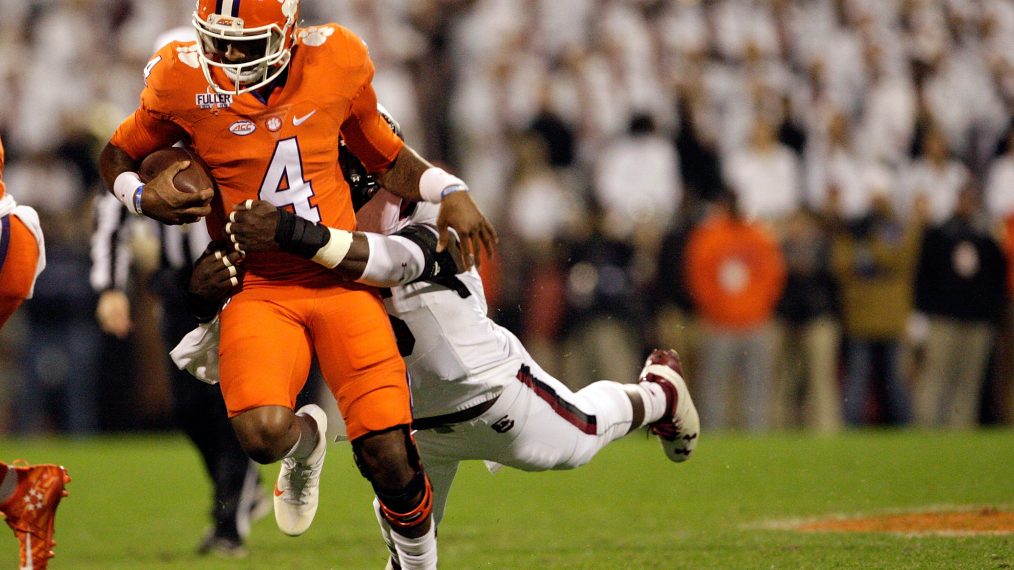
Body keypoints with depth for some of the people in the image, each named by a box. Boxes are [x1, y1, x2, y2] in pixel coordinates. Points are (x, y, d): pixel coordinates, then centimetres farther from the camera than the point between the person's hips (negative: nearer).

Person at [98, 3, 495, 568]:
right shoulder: (183, 83, -6)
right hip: (257, 288, -1)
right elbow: (117, 156, 12)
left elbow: (388, 157, 15)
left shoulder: (337, 63, -2)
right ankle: (304, 438, 11)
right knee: (263, 433, -28)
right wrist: (142, 195, -9)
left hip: (342, 281, 1)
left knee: (389, 458, -11)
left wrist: (452, 192, -1)